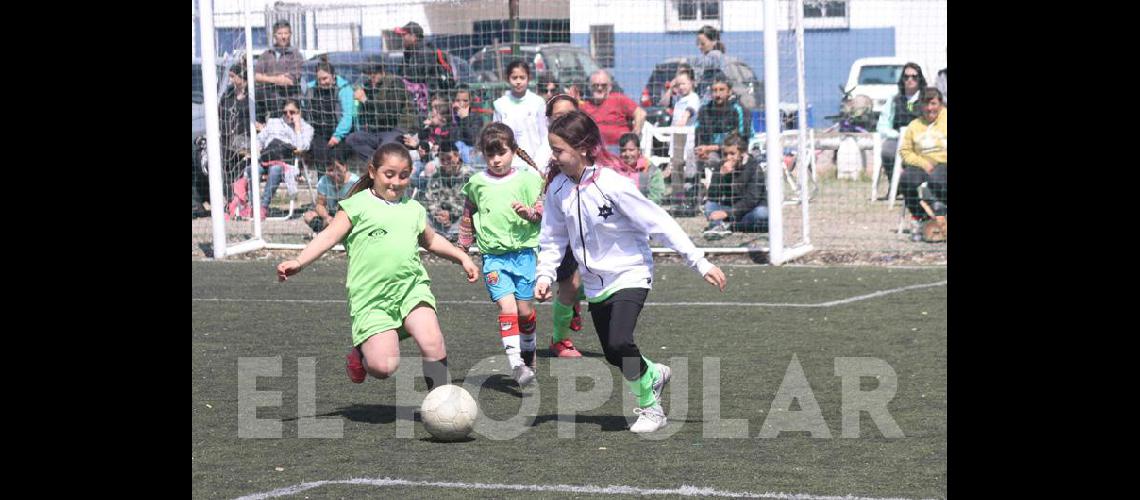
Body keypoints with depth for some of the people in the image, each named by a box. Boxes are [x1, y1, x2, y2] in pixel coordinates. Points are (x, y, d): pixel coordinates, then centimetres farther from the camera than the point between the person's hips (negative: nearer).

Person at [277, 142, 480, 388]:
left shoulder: (414, 210, 17)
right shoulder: (357, 206, 2)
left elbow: (431, 240, 36)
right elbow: (329, 237, -6)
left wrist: (462, 257, 32)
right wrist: (298, 262, -19)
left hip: (412, 288, 4)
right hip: (372, 299, -4)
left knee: (433, 344, -21)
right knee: (383, 367, -14)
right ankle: (361, 354, 21)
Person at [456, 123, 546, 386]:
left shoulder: (527, 179, 2)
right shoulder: (477, 184, 6)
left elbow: (542, 210, 5)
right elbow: (467, 218, 17)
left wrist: (529, 212, -16)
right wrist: (463, 248, 17)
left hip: (524, 252, 0)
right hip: (493, 256, 0)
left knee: (525, 310, 7)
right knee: (507, 307, -15)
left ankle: (529, 358, 30)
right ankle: (516, 364, -20)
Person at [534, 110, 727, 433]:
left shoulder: (611, 185, -22)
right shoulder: (558, 188, -5)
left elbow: (659, 223, -18)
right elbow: (552, 239, 8)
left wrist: (701, 263, -17)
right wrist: (545, 275, -8)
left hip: (630, 276, -6)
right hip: (596, 283, 6)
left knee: (619, 343, -23)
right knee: (613, 355, 10)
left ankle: (650, 407, -2)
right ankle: (653, 375, 42)